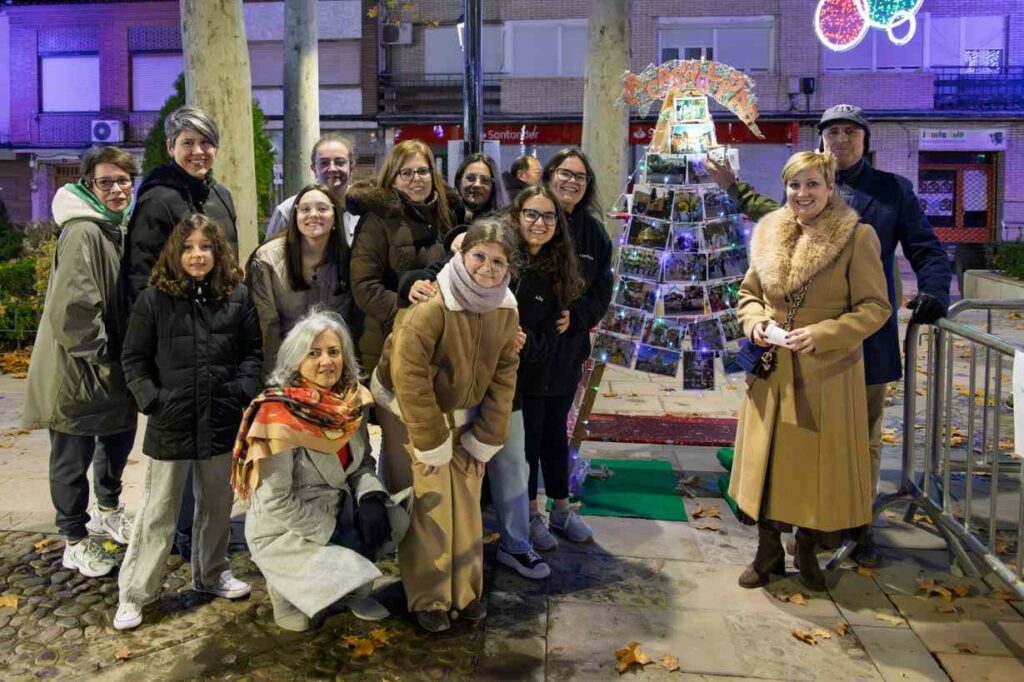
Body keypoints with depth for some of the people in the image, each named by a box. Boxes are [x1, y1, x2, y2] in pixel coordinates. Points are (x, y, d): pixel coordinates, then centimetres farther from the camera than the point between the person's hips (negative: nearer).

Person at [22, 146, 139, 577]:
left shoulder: (120, 229, 10)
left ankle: (107, 510, 46)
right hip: (78, 372, -9)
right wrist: (101, 357, -18)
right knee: (74, 456, 6)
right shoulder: (82, 233, -20)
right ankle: (75, 540, 24)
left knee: (119, 437, 23)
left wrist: (125, 356, 11)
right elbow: (72, 308, -27)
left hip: (114, 367, 9)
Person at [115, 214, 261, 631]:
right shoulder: (153, 300, -4)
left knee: (217, 505, 17)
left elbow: (252, 352, 6)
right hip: (170, 424, -2)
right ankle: (134, 594, 19)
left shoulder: (237, 297, 1)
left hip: (222, 422, 3)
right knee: (158, 513, 5)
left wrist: (243, 392, -7)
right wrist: (152, 401, -9)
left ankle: (211, 574, 36)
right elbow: (134, 359, 0)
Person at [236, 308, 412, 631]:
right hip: (284, 529, -6)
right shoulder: (279, 416, -25)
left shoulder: (352, 400, -6)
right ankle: (284, 586, 8)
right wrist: (334, 535, -19)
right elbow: (276, 502, -23)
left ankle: (353, 589, 13)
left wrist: (370, 497, -18)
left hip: (336, 510, 6)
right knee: (349, 572, -24)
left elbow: (362, 460, 3)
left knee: (395, 520, -14)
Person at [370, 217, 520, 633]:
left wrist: (485, 439, -5)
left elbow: (504, 375, -3)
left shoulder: (505, 309, -9)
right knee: (428, 504, -2)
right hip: (409, 412, -5)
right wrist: (431, 443, -19)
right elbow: (409, 377, -26)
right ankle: (428, 599, 16)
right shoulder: (432, 305, -29)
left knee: (467, 502, 8)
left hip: (462, 414, 5)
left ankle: (465, 590, 26)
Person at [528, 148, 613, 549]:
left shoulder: (593, 233, 6)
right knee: (530, 426, 4)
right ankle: (530, 513, 19)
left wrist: (574, 317, -11)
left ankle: (560, 508, 30)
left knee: (557, 426, 17)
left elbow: (602, 292, 5)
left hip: (569, 347, 5)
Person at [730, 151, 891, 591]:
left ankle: (807, 550, 30)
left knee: (818, 462, 7)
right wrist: (753, 321, -5)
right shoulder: (768, 233, 5)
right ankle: (768, 551, 28)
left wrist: (820, 334, -19)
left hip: (826, 372, -3)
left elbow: (876, 307, -8)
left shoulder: (857, 237, -8)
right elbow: (748, 292, 16)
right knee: (767, 460, 10)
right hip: (772, 369, 4)